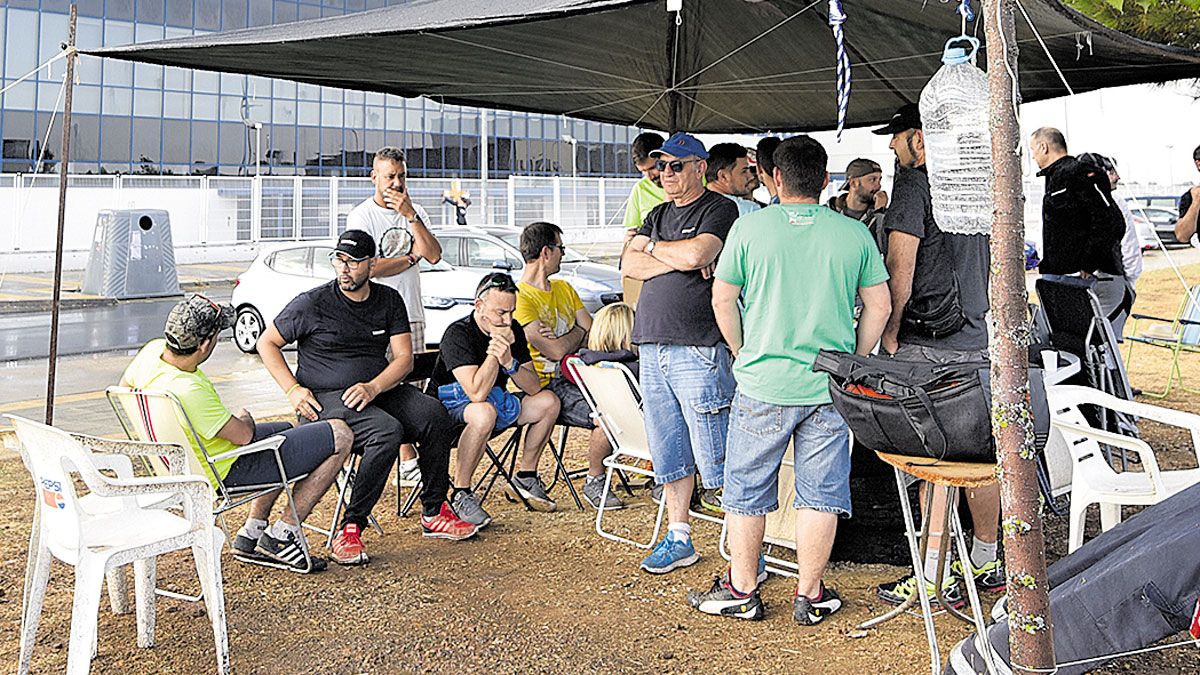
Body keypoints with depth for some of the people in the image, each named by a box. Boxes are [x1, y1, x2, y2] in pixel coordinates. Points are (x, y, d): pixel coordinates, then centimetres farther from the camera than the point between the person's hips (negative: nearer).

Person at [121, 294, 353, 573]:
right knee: (340, 435, -6)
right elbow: (243, 435, -25)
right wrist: (244, 418, -1)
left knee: (289, 430, 33)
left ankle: (250, 534, 25)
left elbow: (125, 385, 13)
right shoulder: (188, 391, -36)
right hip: (227, 471, -10)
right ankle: (280, 536, 3)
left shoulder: (152, 350, -10)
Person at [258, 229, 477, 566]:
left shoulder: (389, 300, 8)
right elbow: (266, 343, 5)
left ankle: (433, 513, -9)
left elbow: (404, 358, 3)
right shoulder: (312, 303, -3)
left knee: (434, 414, -23)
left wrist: (372, 388, -16)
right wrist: (293, 390, -8)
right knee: (387, 430, -33)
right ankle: (351, 527, -26)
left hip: (380, 390, 5)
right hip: (326, 398, -4)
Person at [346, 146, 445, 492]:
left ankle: (409, 464, 10)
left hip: (411, 315, 5)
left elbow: (434, 255, -3)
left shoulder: (416, 212, 12)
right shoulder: (361, 215, -3)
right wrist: (412, 256, -2)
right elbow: (370, 268, -14)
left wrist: (410, 215, -11)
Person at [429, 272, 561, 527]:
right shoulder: (458, 334, -22)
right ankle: (460, 494, -25)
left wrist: (510, 362, -24)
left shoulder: (512, 330, -1)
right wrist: (495, 350, -28)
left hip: (495, 400, 7)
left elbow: (534, 387, -6)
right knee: (484, 413, -39)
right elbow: (477, 393, -32)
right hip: (451, 408, -7)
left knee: (548, 401, -5)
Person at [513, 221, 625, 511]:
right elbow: (556, 351, -17)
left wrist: (562, 339, -8)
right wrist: (577, 333, 4)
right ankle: (594, 482, -7)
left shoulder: (564, 288, 19)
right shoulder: (519, 297, -10)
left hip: (574, 376, 8)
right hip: (546, 386, -8)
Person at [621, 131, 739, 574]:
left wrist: (654, 247, 0)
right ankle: (678, 541, 24)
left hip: (699, 350, -7)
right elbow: (630, 264, 8)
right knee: (669, 453, 13)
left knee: (717, 461, -7)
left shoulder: (719, 209, -2)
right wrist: (677, 260, -8)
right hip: (653, 347, 8)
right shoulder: (658, 215, 20)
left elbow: (695, 254, -19)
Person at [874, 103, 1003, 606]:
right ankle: (987, 563, 25)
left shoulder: (915, 181, -9)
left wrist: (889, 332, -9)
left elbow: (901, 264, -16)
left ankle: (937, 576, 3)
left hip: (928, 343, -7)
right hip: (979, 339, 8)